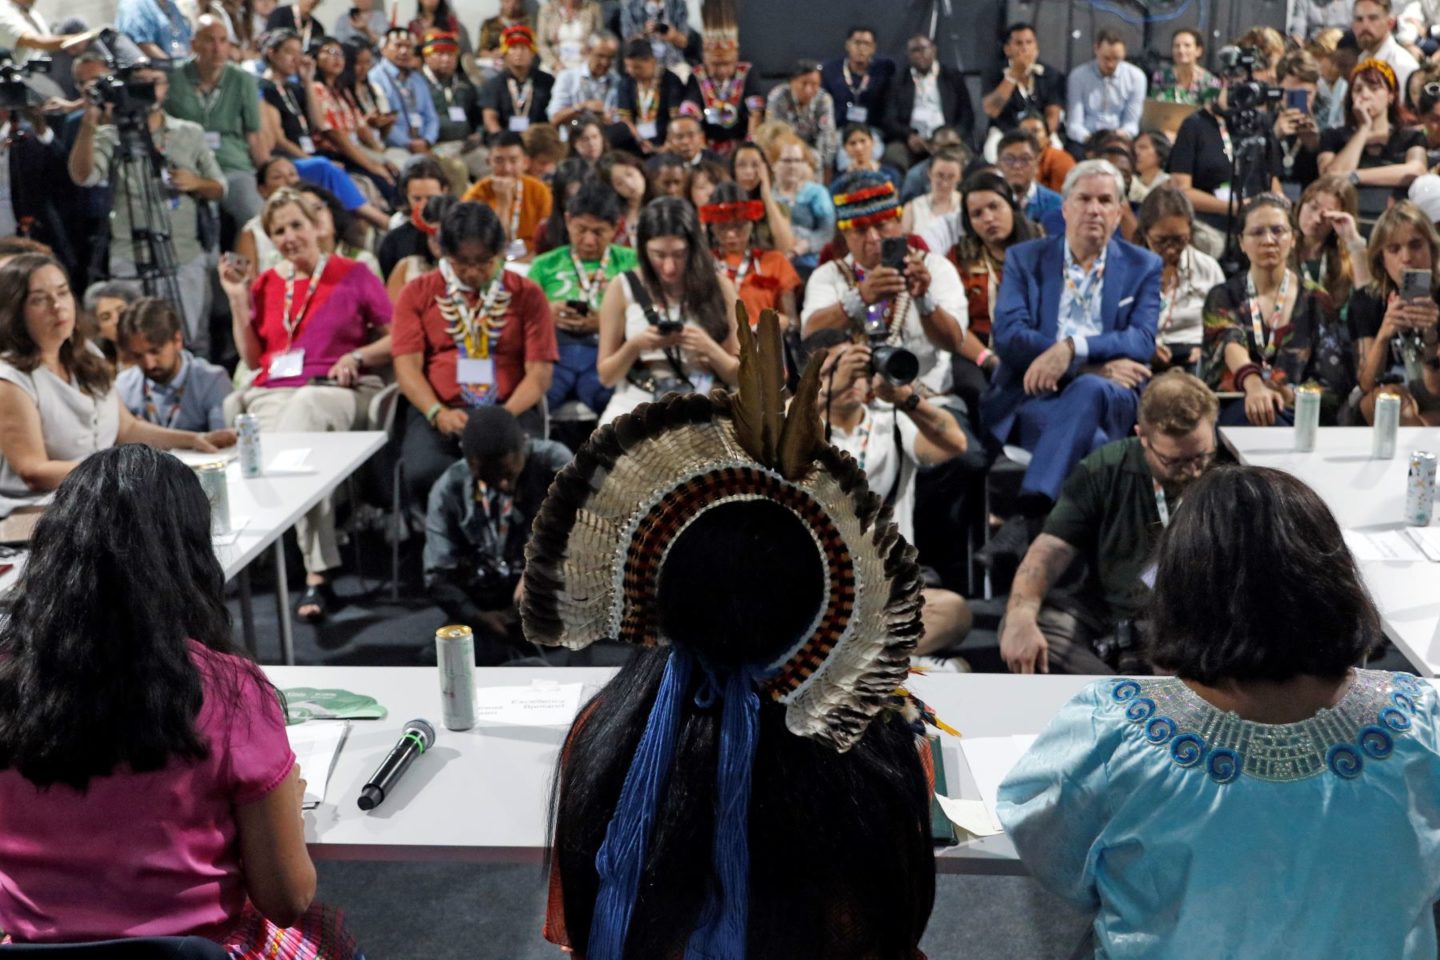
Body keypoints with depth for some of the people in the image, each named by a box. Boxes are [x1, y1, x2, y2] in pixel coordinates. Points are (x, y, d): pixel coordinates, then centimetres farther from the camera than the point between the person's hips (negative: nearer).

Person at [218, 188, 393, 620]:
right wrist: (238, 300, 11)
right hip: (274, 392, 3)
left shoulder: (353, 275, 8)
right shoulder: (265, 284, 18)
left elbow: (398, 338, 6)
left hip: (339, 391, -3)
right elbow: (252, 359, 19)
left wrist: (358, 357, -11)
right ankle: (319, 574, -35)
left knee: (304, 408, -39)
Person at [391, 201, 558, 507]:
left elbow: (540, 371, 4)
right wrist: (438, 413, -13)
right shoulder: (417, 293, 14)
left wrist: (505, 415, -13)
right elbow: (407, 365, 5)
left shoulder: (527, 295, 12)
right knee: (423, 472, -32)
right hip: (437, 411, 1)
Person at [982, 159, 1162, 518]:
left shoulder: (1143, 267, 15)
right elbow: (1007, 336, -3)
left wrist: (1073, 347, -22)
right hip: (1033, 397, 0)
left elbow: (1143, 340, -3)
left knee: (1089, 390, -38)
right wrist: (1094, 366, -12)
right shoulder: (1024, 259, 13)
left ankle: (1032, 506, -49)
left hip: (1107, 399, 1)